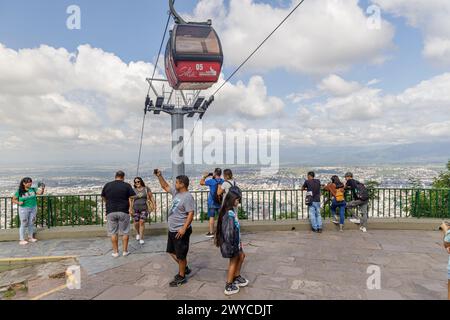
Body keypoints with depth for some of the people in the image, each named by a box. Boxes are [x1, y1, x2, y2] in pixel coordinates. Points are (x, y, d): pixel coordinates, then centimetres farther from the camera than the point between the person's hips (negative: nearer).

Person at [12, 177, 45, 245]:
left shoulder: (33, 189, 1)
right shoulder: (19, 192, -6)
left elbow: (40, 193, -13)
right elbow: (13, 200, 1)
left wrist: (42, 189, -33)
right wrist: (18, 202, -19)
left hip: (33, 208, 3)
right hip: (24, 209, -3)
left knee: (31, 223, 11)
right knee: (24, 224, 1)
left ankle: (30, 237, 24)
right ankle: (22, 240, 10)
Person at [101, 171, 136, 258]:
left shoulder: (107, 185, 6)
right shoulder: (127, 185, -2)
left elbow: (103, 197, 16)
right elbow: (131, 198, -8)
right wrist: (130, 208, -5)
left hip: (111, 212, 2)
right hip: (124, 212, -2)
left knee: (113, 233, 9)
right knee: (125, 232, 8)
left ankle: (115, 252, 14)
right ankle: (125, 251, 14)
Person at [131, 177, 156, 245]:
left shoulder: (146, 189, 2)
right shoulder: (133, 190, 3)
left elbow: (151, 197, 5)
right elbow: (131, 200, 6)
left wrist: (154, 205, -1)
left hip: (144, 208, -1)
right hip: (136, 209, 1)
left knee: (142, 222, -8)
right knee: (136, 223, 2)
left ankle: (141, 238, 2)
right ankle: (138, 233, 34)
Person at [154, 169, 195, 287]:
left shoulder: (188, 197, -21)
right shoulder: (176, 192, 6)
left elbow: (191, 214, -25)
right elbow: (165, 186, 22)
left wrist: (184, 228, -31)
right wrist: (159, 176, 12)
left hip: (180, 231, -10)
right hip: (172, 229, 10)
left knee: (181, 255, 5)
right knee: (172, 251, 21)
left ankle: (181, 277, 21)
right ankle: (185, 268, 38)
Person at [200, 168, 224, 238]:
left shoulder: (212, 181, -15)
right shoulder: (223, 181, -1)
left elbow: (201, 183, -8)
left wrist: (204, 176, 7)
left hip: (212, 202, -4)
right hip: (220, 202, 4)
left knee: (211, 217, 3)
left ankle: (211, 232, 7)